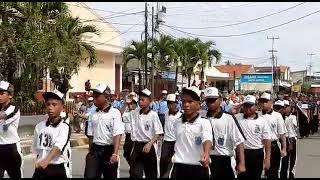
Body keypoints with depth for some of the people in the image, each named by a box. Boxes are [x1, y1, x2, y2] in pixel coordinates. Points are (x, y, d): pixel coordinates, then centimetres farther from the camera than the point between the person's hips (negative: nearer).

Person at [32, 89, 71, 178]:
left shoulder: (64, 127, -12)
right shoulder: (39, 126, 4)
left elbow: (58, 147, -27)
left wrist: (46, 161, -41)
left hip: (59, 169, -4)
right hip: (41, 168, 4)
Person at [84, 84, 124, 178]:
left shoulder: (114, 113, -9)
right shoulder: (93, 114, 7)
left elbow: (117, 135, -16)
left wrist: (115, 154, -25)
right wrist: (90, 151, 15)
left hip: (109, 150, -4)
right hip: (95, 150, 4)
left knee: (110, 176, 10)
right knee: (89, 176, -6)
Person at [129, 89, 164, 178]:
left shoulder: (153, 115, -10)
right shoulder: (135, 113, 3)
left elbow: (158, 133, -12)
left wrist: (149, 144, -22)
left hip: (149, 146, -3)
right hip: (137, 146, 3)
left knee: (151, 174, 13)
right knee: (134, 174, -7)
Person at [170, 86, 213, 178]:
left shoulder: (204, 122, -10)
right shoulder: (177, 123, 7)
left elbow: (207, 140, -29)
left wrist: (206, 154, -48)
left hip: (198, 169, -4)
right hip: (179, 168, 4)